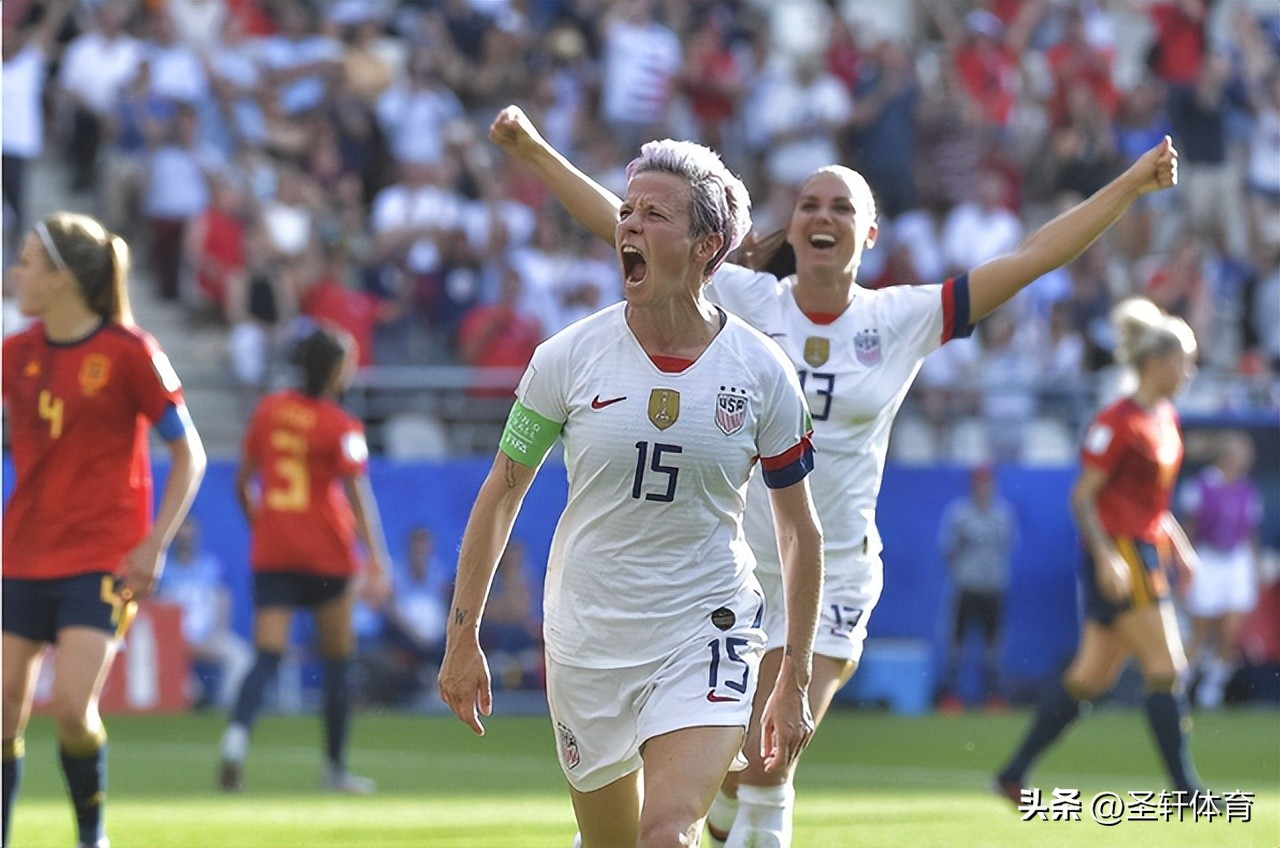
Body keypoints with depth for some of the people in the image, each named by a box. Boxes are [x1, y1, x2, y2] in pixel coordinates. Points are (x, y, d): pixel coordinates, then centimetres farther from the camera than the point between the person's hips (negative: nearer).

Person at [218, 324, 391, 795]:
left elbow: (243, 483, 12)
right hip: (326, 555, -4)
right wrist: (377, 566, -14)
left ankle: (237, 736, -30)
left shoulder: (267, 410, 6)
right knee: (338, 658, 11)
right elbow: (358, 497, -13)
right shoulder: (341, 426, -8)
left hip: (270, 556, 4)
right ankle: (335, 767, 16)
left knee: (267, 656, -3)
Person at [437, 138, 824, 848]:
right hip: (586, 644, 2)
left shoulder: (761, 372, -5)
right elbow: (501, 494, 5)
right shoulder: (568, 357, -5)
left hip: (706, 636, -2)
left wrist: (793, 681, 5)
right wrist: (462, 636, 3)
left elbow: (800, 532, 5)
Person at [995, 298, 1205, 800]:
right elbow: (1082, 498, -15)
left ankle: (1013, 776, 14)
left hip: (1146, 551, 10)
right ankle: (1185, 788, -8)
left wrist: (1180, 546, 20)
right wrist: (1106, 556, -23)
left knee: (1092, 675, 9)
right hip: (1119, 555, -10)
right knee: (1165, 669, -10)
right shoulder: (1118, 422, -14)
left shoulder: (1166, 419, 14)